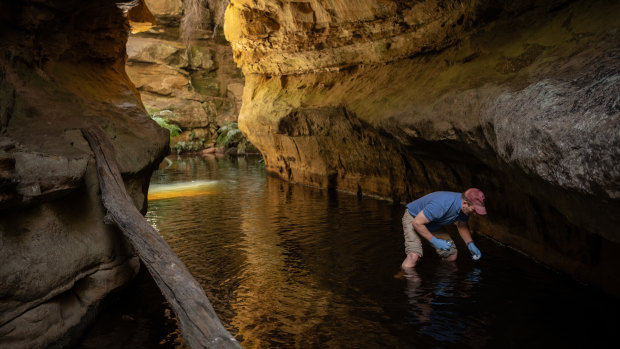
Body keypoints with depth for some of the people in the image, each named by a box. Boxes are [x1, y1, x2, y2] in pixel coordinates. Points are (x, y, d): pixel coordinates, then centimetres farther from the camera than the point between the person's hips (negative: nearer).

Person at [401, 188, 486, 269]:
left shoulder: (465, 208, -15)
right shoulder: (442, 204, -40)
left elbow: (462, 226, 7)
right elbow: (417, 223, -33)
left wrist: (470, 244, -6)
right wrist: (434, 241, -29)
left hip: (435, 225, 7)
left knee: (452, 256, 1)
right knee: (414, 256, -28)